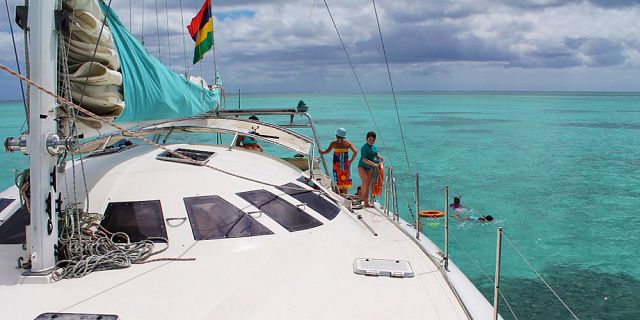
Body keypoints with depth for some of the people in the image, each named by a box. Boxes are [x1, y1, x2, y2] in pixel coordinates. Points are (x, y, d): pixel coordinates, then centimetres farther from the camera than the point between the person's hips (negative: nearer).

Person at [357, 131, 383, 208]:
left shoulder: (374, 147, 5)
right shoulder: (364, 147, -17)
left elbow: (376, 154, 23)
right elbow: (364, 159, -25)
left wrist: (379, 157, 0)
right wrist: (374, 164, -29)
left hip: (369, 168, 7)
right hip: (362, 166, -7)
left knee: (368, 184, 6)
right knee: (365, 182, -21)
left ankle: (366, 200, 12)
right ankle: (363, 198, -13)